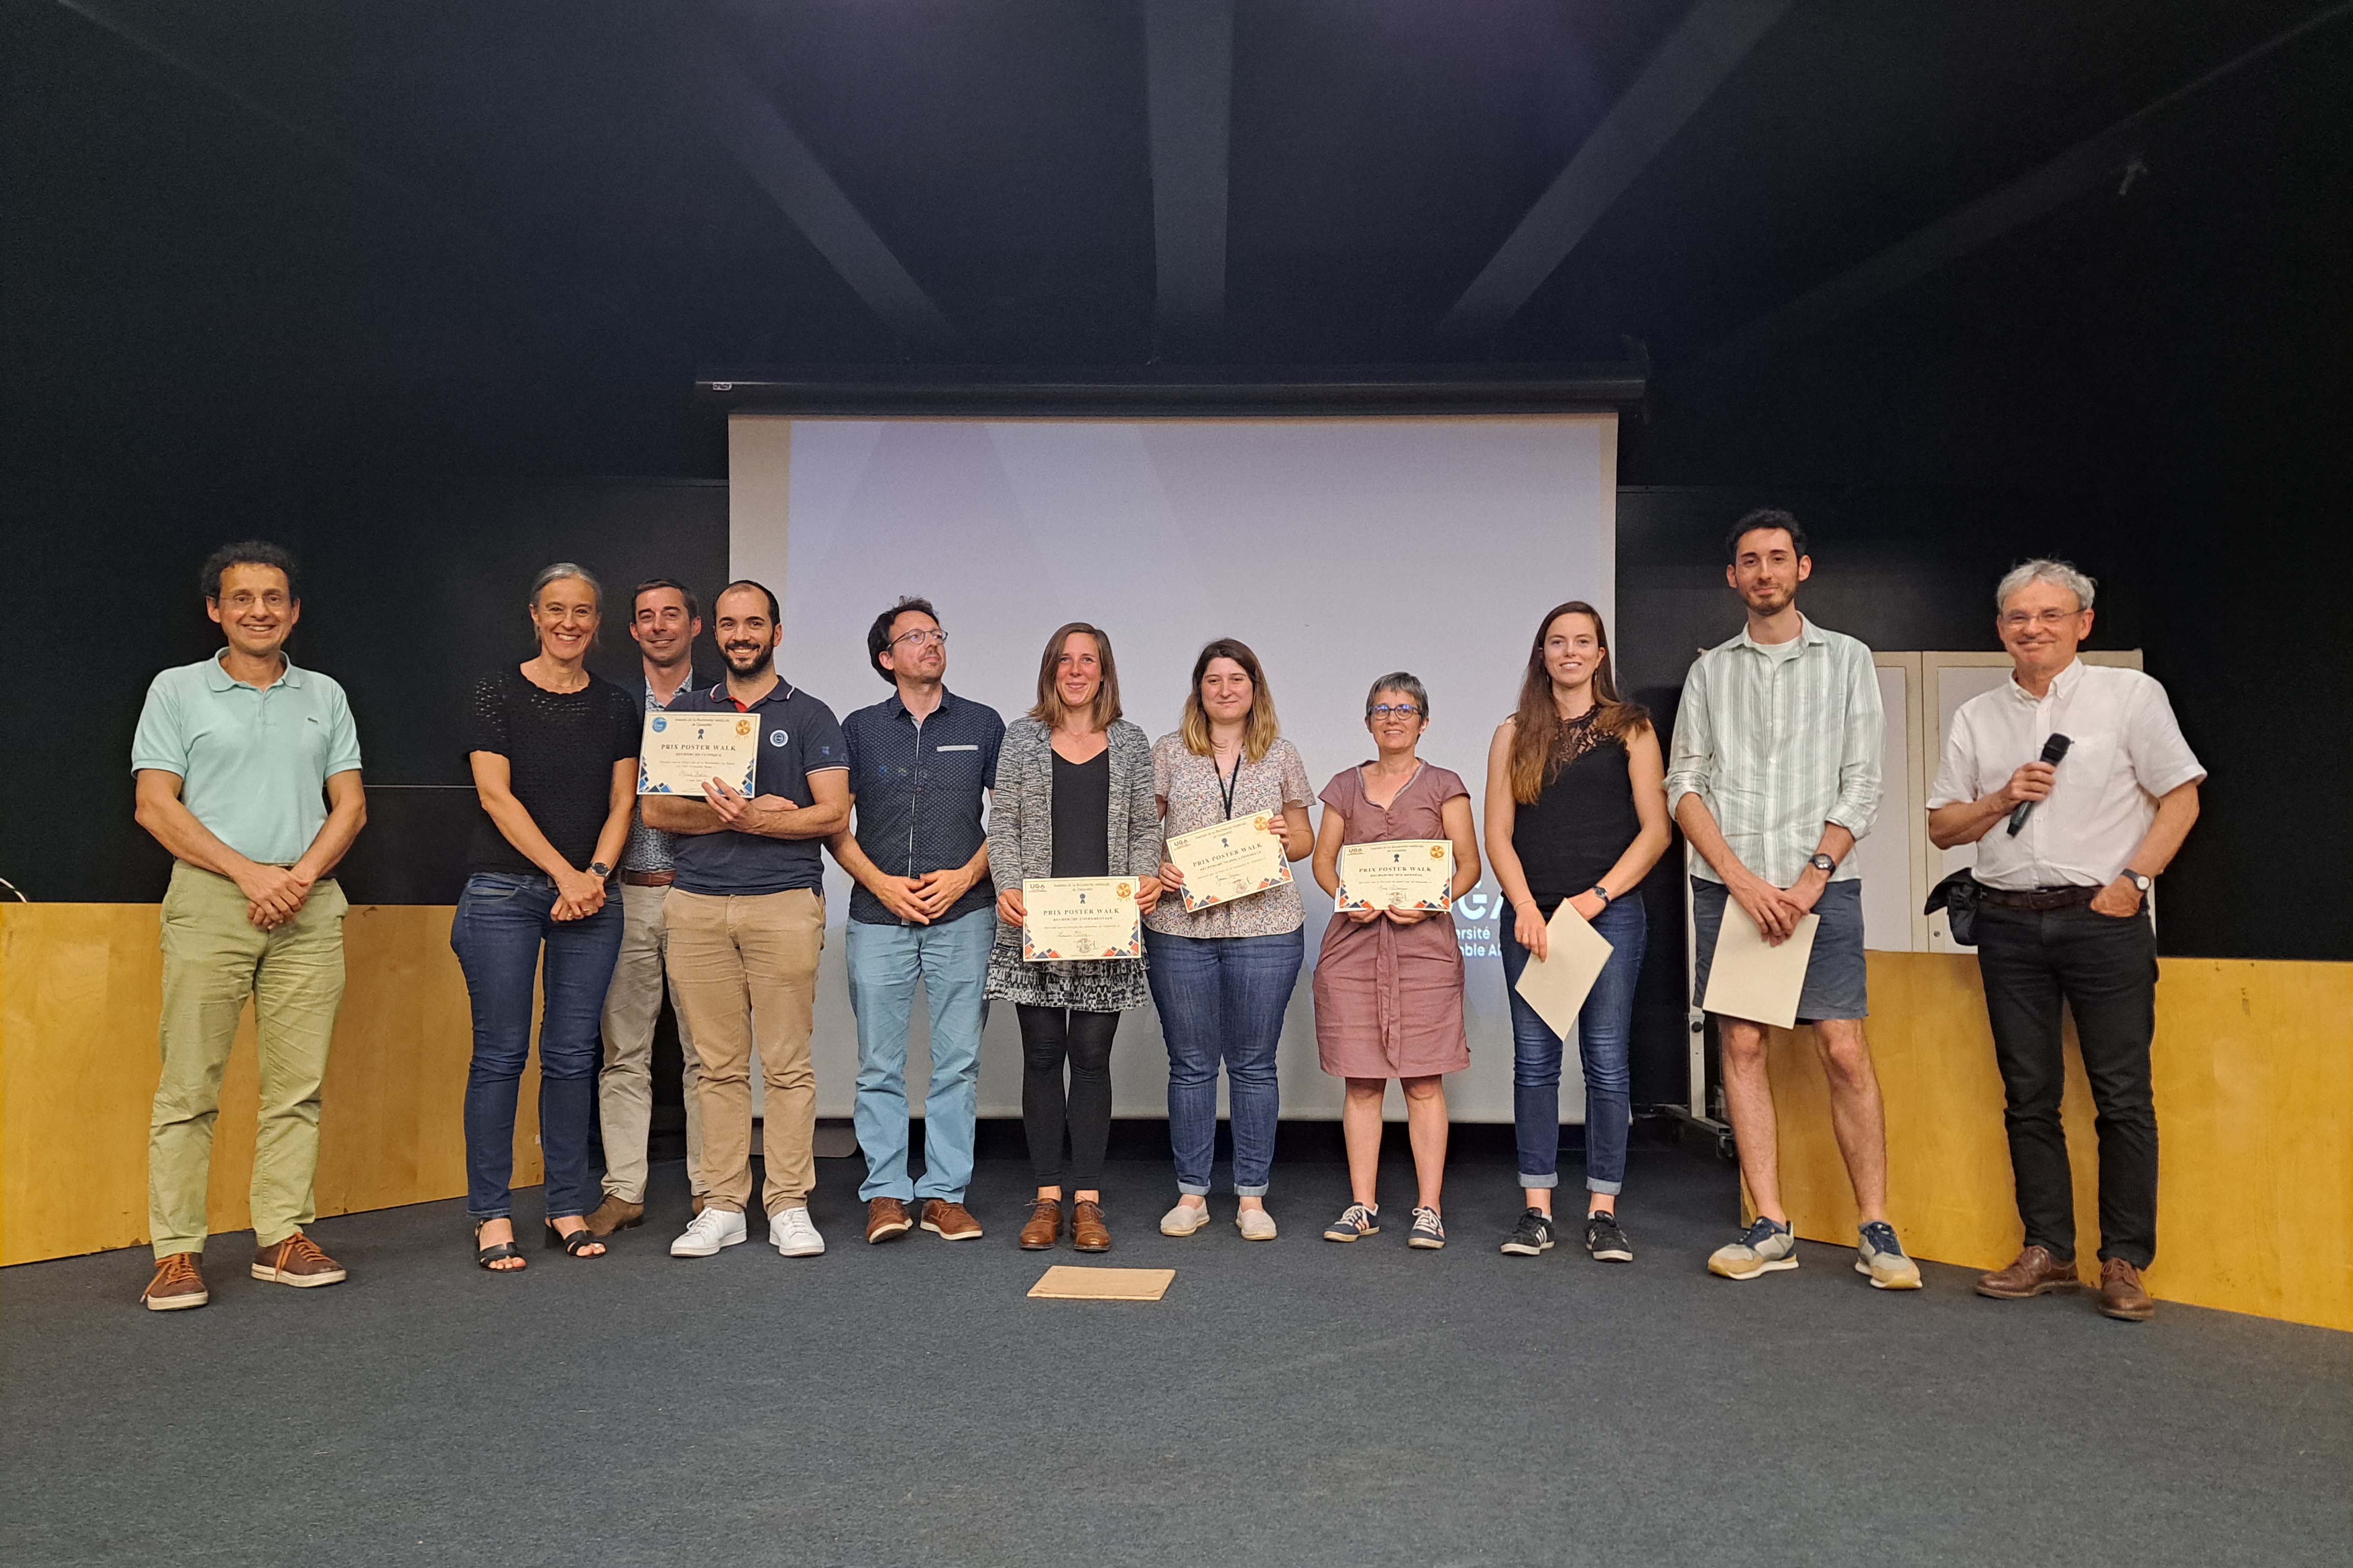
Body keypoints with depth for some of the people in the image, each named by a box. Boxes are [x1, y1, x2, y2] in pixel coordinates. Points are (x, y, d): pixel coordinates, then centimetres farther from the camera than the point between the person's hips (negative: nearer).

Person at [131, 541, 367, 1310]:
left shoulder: (324, 695, 15)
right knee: (188, 1086, -4)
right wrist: (250, 873, -11)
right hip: (209, 900, -2)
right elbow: (156, 807, 0)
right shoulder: (177, 691, 8)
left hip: (310, 906, 3)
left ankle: (282, 1237, 9)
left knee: (298, 1085, 2)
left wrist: (302, 874, -6)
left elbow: (350, 805, 11)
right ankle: (178, 1251, 2)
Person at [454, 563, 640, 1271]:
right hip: (504, 891, -3)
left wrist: (596, 875, -7)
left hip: (590, 897, 3)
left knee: (572, 1055, 6)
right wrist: (564, 873, -11)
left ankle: (569, 1209, 14)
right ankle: (492, 1216, 7)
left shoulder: (616, 705, 11)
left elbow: (622, 802, 9)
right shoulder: (498, 691, 1)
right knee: (500, 1054, -2)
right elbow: (496, 795, -6)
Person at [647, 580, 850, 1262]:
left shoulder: (809, 716, 8)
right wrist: (734, 815, -9)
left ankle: (789, 1206, 5)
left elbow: (834, 813, -2)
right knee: (719, 1064, 5)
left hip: (784, 904, -2)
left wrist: (757, 821, -16)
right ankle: (721, 1206, 12)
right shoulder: (685, 713, 16)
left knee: (787, 1064, -2)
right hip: (697, 905, 2)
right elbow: (655, 809, 6)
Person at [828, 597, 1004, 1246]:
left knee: (957, 1062, 2)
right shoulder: (860, 729, 9)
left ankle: (946, 1192, 10)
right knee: (879, 1064, 2)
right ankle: (885, 1192, 11)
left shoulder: (984, 725, 8)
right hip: (878, 917, 0)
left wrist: (966, 876, -6)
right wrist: (882, 884, -6)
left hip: (963, 917, 0)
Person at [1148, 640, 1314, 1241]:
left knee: (1254, 1064, 5)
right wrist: (1155, 868, -10)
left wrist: (1286, 838, -8)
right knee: (1190, 1064, 7)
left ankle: (1252, 1197, 15)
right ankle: (1191, 1194, 18)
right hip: (1179, 926, 0)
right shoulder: (1169, 752, 7)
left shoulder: (1282, 756, 10)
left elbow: (1305, 841, 14)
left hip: (1265, 927, 0)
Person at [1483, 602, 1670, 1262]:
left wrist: (1597, 896, -9)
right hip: (1531, 917, 2)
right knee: (1534, 1061, 3)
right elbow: (1498, 834, 6)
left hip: (1611, 914, -2)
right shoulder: (1514, 735, 12)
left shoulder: (1630, 730, 8)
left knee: (1606, 1062, -1)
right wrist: (1526, 908, -8)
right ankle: (1536, 1209, 10)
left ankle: (1603, 1212, 7)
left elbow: (1655, 830, 1)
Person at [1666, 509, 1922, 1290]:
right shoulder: (1709, 671, 12)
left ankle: (1876, 1228, 4)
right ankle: (1771, 1227, 8)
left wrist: (1813, 877, -10)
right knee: (1742, 1046, 1)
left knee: (1845, 1051, -5)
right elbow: (1685, 786, 4)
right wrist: (1741, 878, -8)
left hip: (1820, 884, -2)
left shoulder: (1847, 659, 8)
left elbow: (1862, 784, 2)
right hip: (1727, 885, 2)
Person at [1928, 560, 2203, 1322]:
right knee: (2029, 1095, 6)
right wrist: (2002, 799, -6)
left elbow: (2180, 800, 1)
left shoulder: (2131, 694, 3)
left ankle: (2125, 1261, 6)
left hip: (2105, 916, -3)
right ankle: (2048, 1251, 14)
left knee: (2123, 1095, -2)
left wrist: (2133, 880, -10)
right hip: (2010, 923, 3)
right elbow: (1943, 828, 12)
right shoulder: (1976, 718, 12)